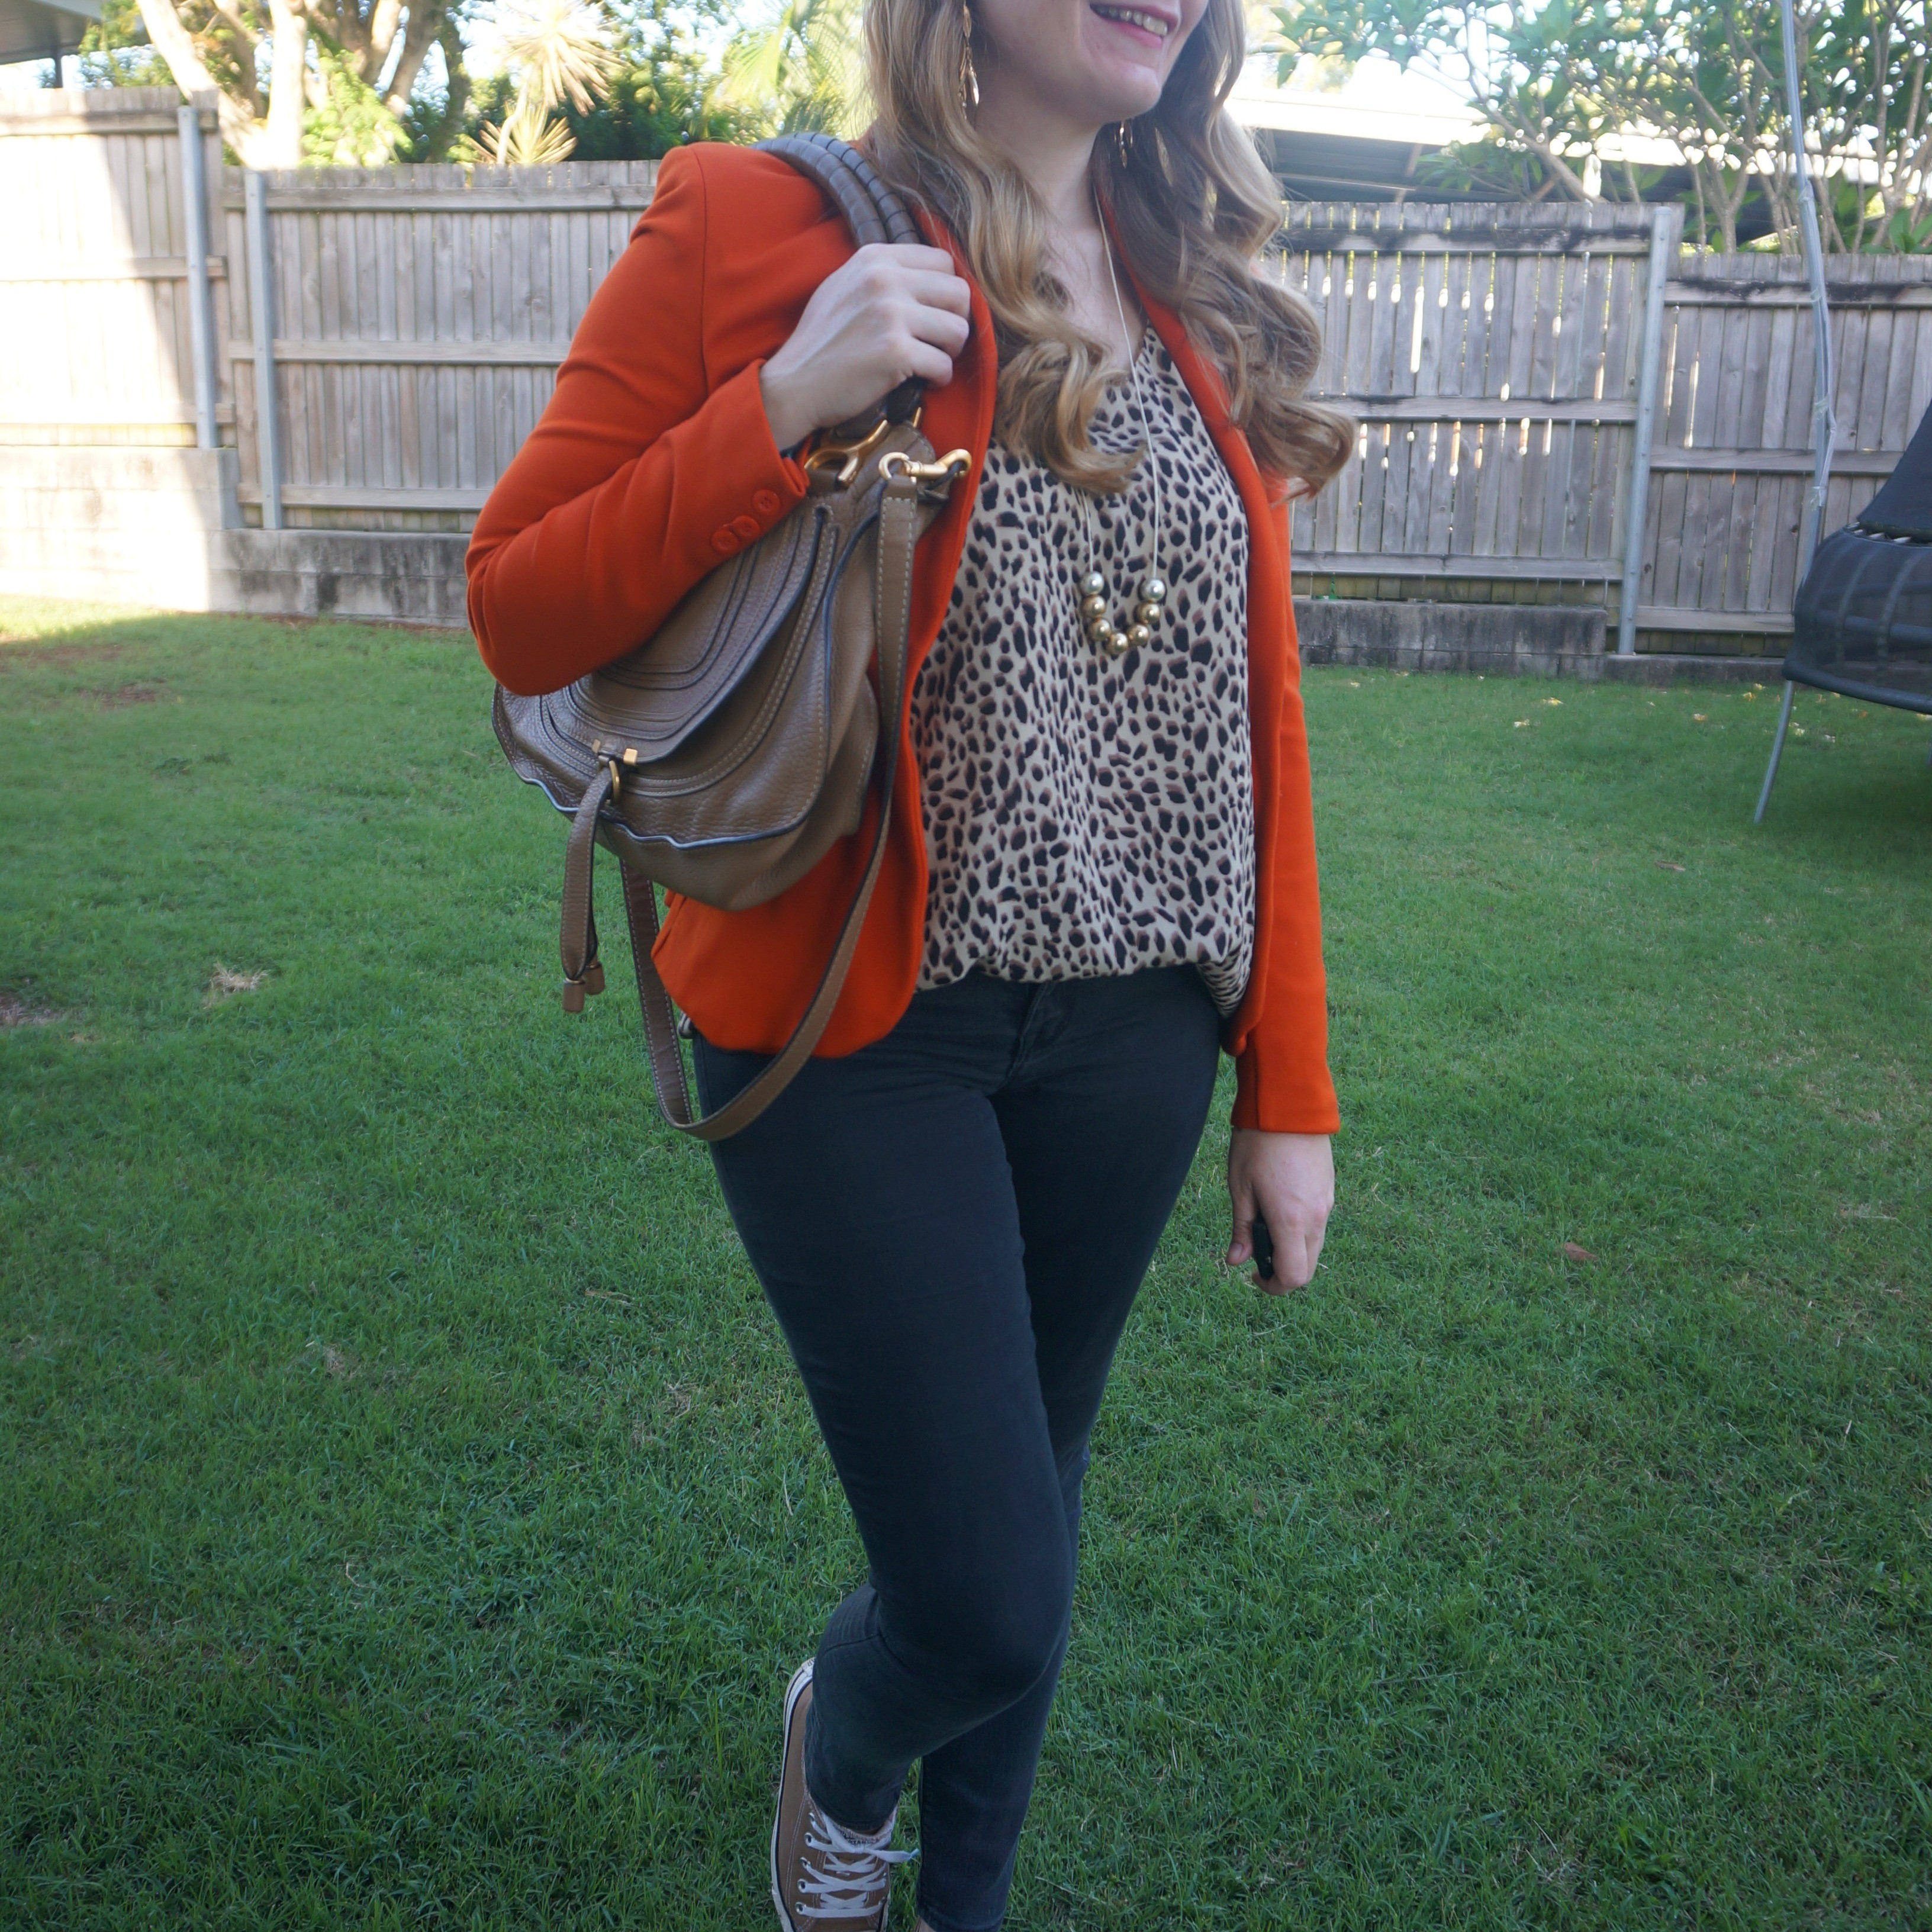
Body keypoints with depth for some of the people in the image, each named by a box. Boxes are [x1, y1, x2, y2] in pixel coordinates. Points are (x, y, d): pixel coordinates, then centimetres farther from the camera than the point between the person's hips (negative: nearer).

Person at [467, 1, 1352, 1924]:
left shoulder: (1204, 304, 8)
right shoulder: (749, 230, -6)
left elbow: (1256, 711, 8)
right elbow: (518, 616, -7)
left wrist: (1287, 1084, 6)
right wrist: (781, 408, -21)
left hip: (1132, 1037, 5)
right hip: (860, 1026, -4)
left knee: (1024, 1520, 17)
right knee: (989, 1603, -3)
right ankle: (838, 1744, 36)